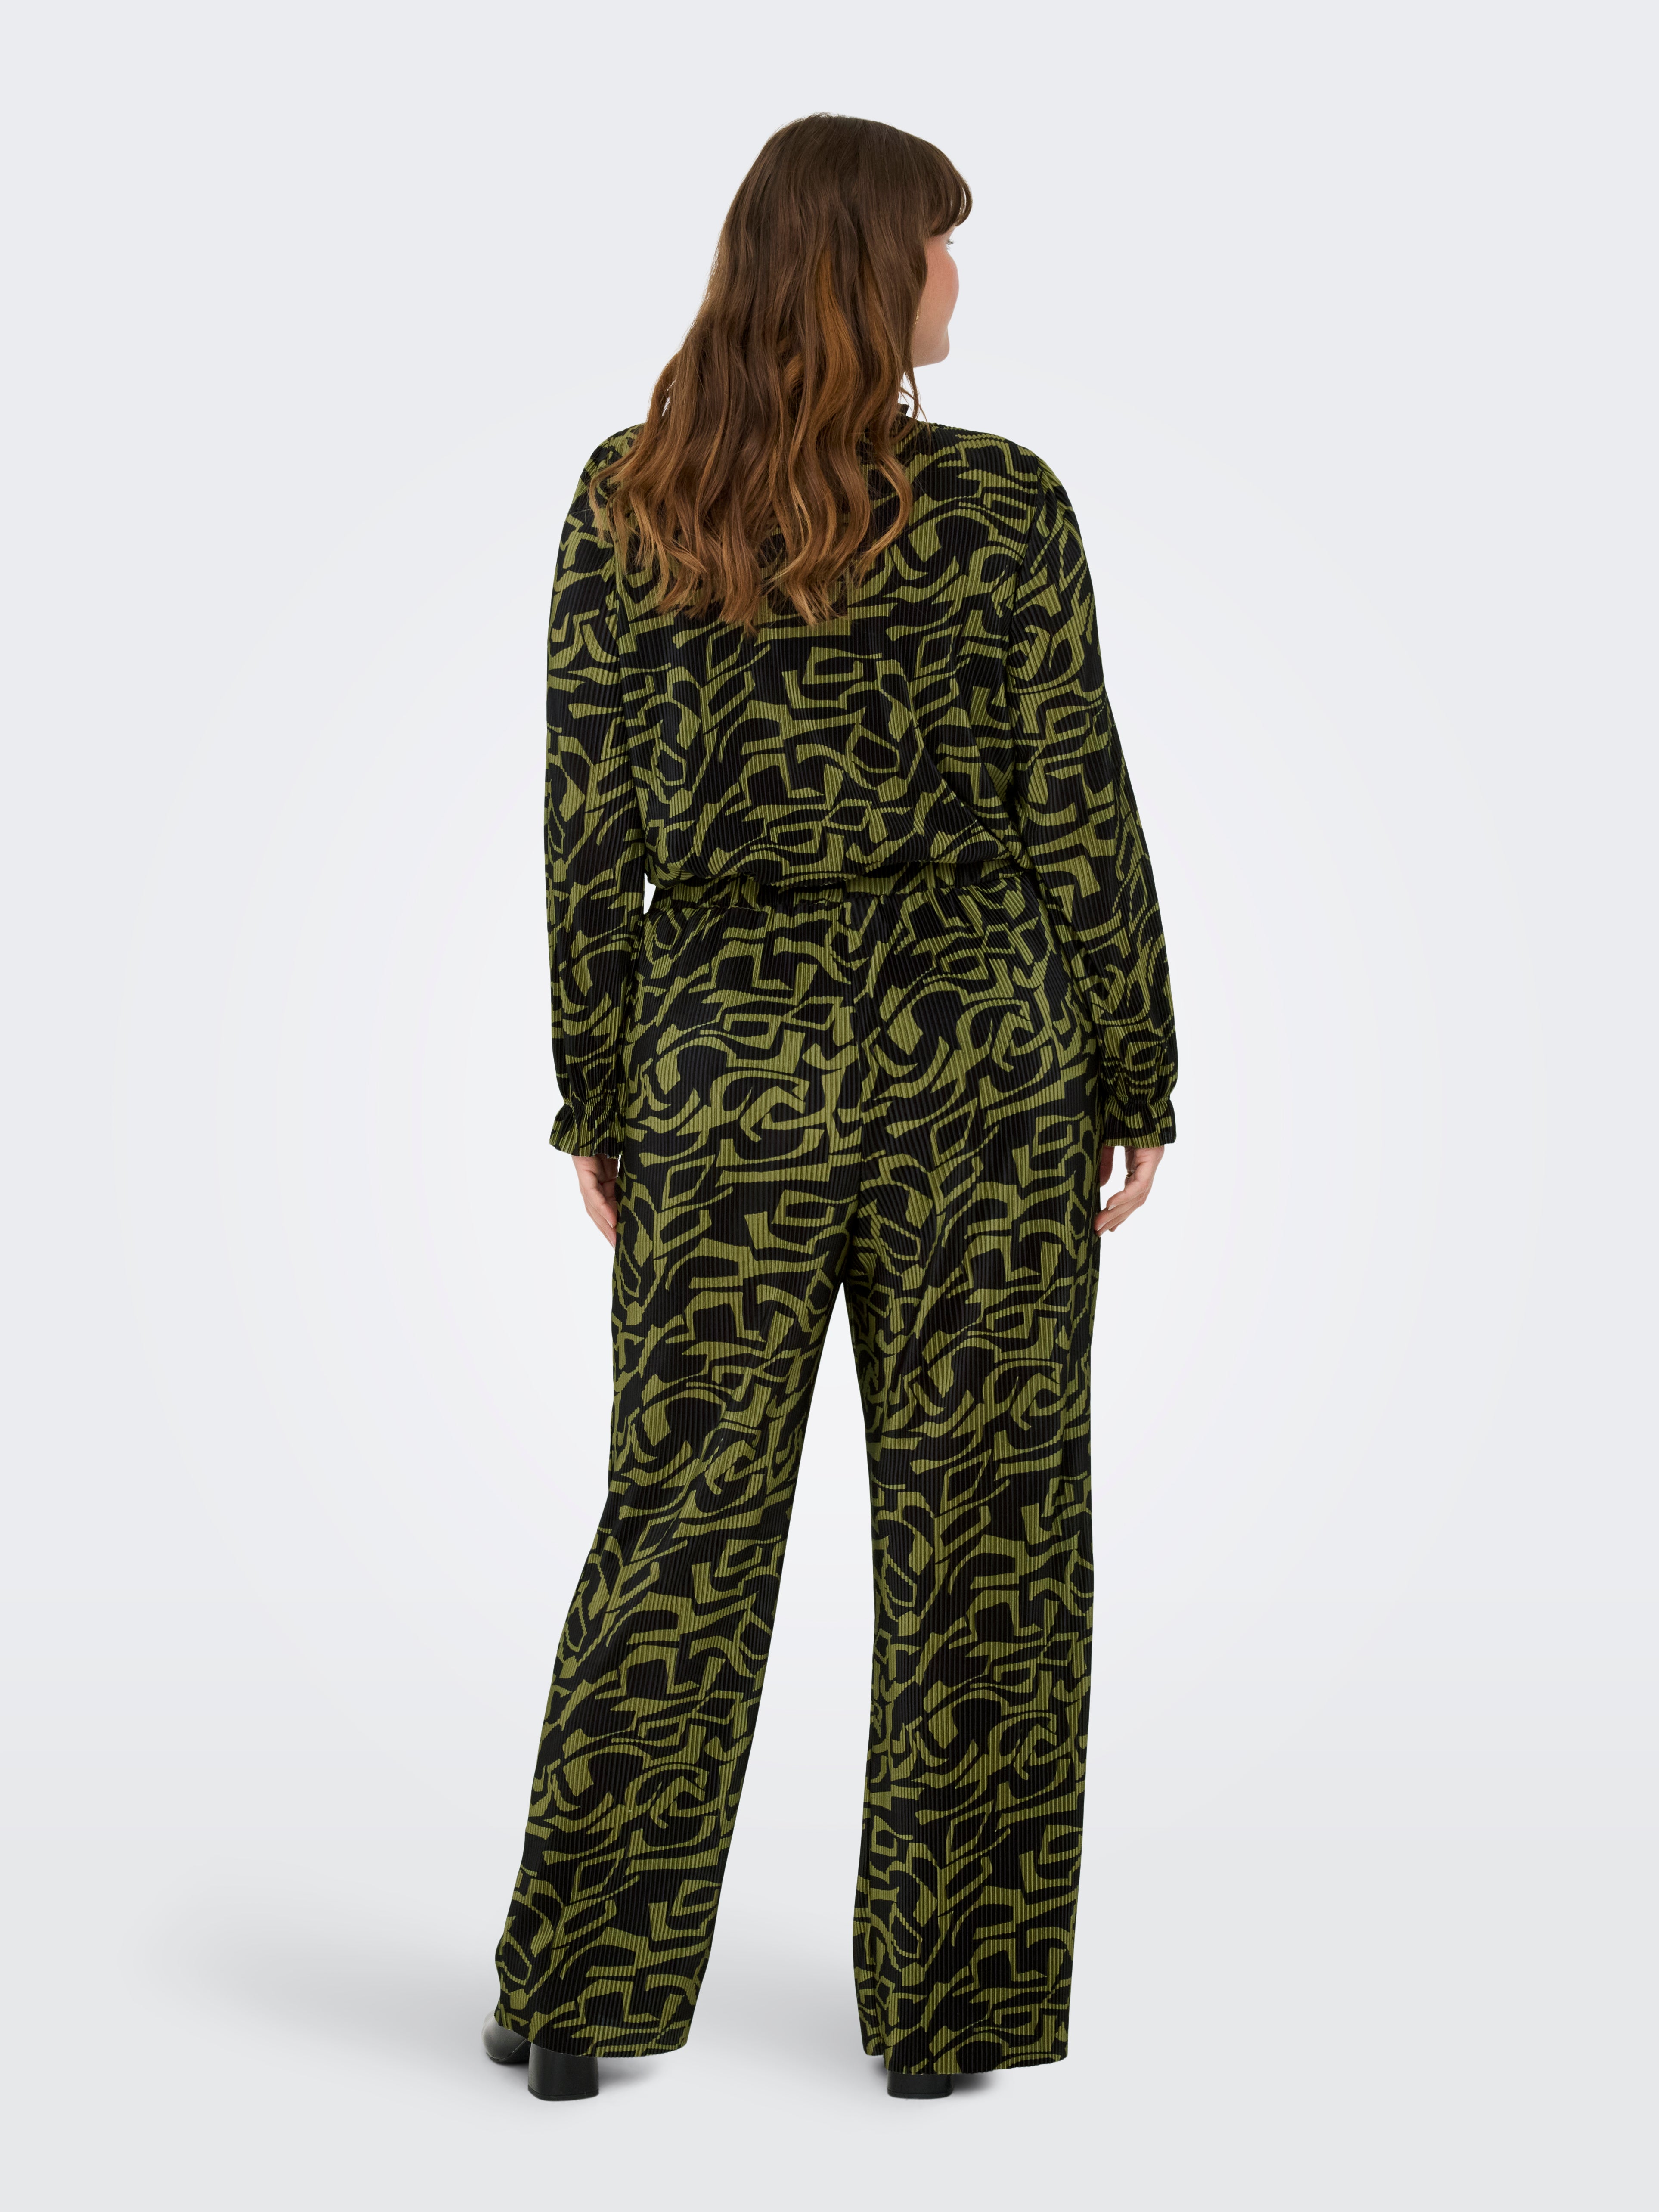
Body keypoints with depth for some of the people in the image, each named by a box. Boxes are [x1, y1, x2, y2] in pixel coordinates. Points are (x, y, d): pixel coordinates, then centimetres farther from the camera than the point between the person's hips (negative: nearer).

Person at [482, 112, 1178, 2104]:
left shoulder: (624, 505, -1)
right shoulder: (998, 512, -9)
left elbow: (589, 824, 0)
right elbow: (1075, 822, -7)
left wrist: (595, 1100, 9)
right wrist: (1138, 1089, 4)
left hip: (729, 1066, 2)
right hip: (976, 1065, -2)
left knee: (684, 1517, 12)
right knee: (975, 1528, 8)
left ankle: (575, 1995, 15)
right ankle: (946, 2001, 17)